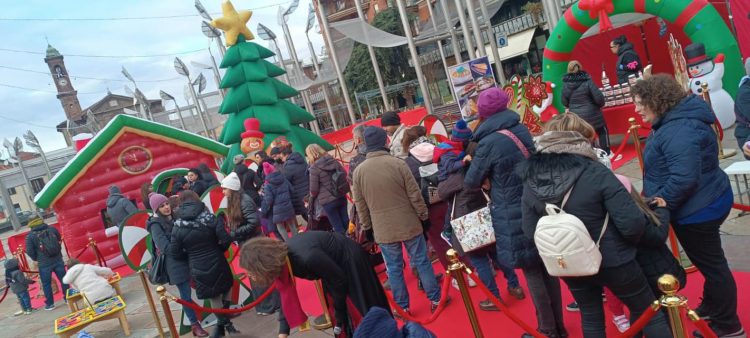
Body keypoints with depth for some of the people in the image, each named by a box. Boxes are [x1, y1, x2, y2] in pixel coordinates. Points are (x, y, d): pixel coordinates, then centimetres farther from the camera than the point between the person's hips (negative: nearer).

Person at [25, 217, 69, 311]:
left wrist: (36, 259, 10)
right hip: (58, 260, 3)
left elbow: (29, 251, -8)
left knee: (46, 284, 10)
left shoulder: (30, 235, -10)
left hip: (44, 264, -2)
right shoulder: (52, 229, 0)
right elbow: (59, 240, 15)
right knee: (63, 280, 11)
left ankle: (50, 304, 17)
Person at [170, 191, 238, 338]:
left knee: (214, 297, 16)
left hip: (198, 268, 1)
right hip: (216, 263, 0)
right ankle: (225, 323, 19)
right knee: (226, 288, 21)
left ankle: (223, 323, 27)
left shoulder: (177, 227, -8)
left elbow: (175, 252, -5)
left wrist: (191, 255, 12)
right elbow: (226, 240, -15)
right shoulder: (209, 218, -11)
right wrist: (218, 250, 5)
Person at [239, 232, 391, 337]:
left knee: (363, 306, 10)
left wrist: (338, 310, -10)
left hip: (350, 259, -7)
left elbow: (339, 279, -25)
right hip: (333, 263, 7)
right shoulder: (281, 261, -18)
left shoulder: (307, 257, -42)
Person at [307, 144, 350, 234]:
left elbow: (314, 189, -10)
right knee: (345, 222, 18)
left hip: (328, 201, -6)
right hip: (342, 197, 6)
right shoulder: (333, 161, 2)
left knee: (337, 227, 5)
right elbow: (345, 175, 10)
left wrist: (311, 200, 9)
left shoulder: (314, 168, -15)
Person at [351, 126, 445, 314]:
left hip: (382, 230, 2)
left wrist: (367, 227, 14)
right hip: (409, 224, -2)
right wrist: (423, 216, 4)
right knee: (421, 262, 11)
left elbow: (360, 204, 3)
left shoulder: (359, 171, -4)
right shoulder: (397, 163, -13)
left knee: (394, 268, 12)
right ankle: (435, 299, 21)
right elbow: (414, 194, -9)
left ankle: (403, 307, 21)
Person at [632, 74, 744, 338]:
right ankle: (711, 310, 44)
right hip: (697, 206, 10)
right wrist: (654, 198, 12)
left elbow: (683, 179, -35)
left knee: (711, 264, 6)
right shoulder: (673, 120, 6)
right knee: (707, 262, 24)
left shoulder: (680, 130, -29)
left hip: (698, 209, -10)